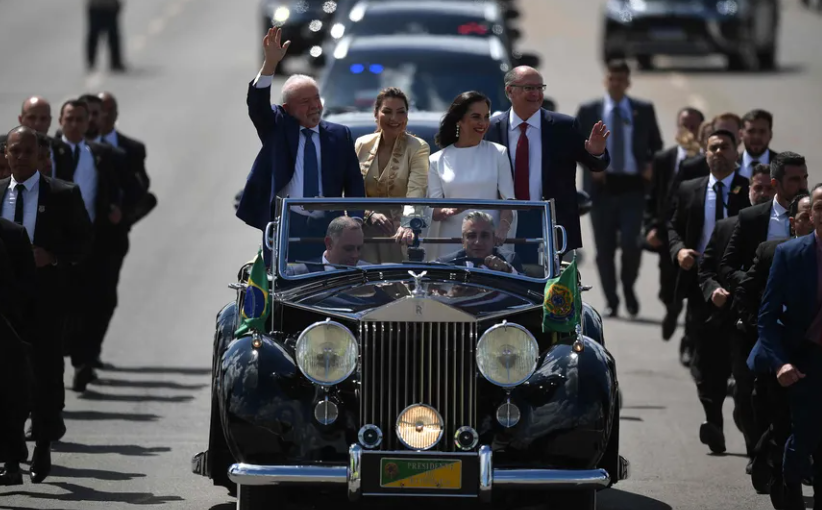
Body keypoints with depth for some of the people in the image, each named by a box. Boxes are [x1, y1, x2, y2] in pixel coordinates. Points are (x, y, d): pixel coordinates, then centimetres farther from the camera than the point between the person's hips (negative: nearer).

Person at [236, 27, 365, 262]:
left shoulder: (339, 135, 11)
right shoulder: (277, 128, 7)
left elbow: (354, 184, 11)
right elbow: (257, 103, -10)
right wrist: (270, 63, -25)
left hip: (326, 226, 1)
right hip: (285, 226, -1)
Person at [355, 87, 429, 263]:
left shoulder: (418, 148, -7)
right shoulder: (362, 145, 5)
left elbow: (416, 193, -20)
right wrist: (370, 214, -14)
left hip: (399, 235, -3)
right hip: (365, 234, 3)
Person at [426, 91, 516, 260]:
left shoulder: (498, 153, 6)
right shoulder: (438, 161, 7)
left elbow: (508, 200, 1)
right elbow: (432, 211, 6)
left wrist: (502, 230, -17)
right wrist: (446, 212, -18)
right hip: (451, 245, 1)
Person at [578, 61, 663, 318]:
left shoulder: (644, 111, 9)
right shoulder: (588, 111, 7)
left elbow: (656, 145, 14)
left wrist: (651, 166, -4)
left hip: (633, 186, -1)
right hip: (602, 185, 1)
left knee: (631, 243, -13)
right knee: (605, 247, 3)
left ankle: (629, 288, 13)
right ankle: (611, 301, 13)